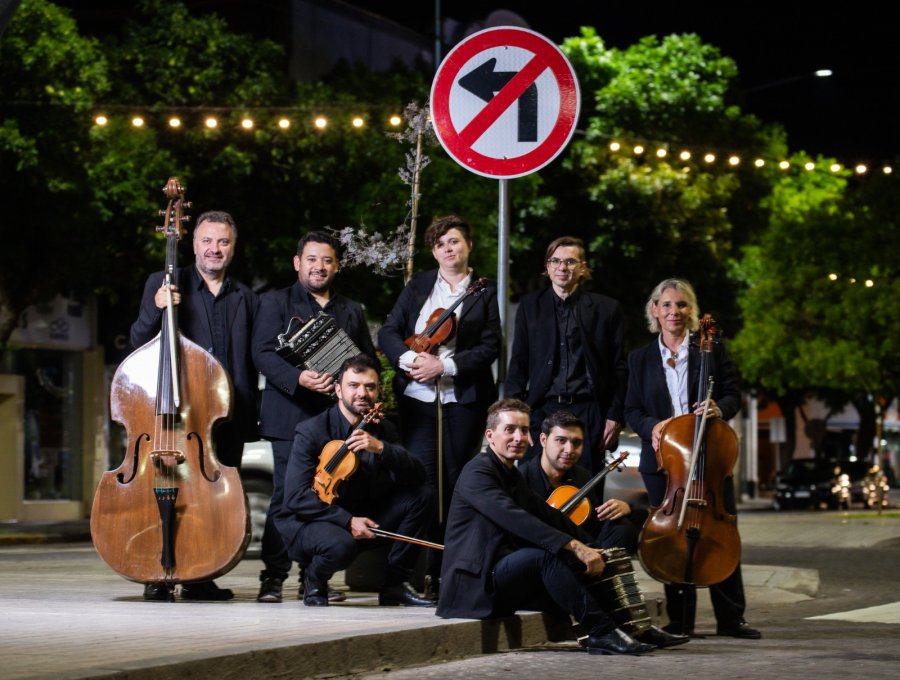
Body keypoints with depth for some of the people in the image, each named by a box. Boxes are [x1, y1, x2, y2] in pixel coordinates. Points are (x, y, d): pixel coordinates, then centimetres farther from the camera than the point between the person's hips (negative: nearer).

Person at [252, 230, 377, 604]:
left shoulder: (351, 311, 21)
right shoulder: (275, 303, 8)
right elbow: (263, 353, -4)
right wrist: (299, 378, -20)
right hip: (291, 415, -4)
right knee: (287, 495, -8)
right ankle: (273, 576, -4)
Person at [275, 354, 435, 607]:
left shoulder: (382, 430, 3)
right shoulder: (311, 431, -13)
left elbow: (417, 476, -10)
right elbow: (297, 496, -20)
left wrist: (381, 448, -27)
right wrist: (346, 520, -27)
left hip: (360, 520, 6)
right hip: (309, 522, -6)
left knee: (421, 495, -9)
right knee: (339, 544, -39)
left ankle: (395, 584, 0)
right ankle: (314, 580, -2)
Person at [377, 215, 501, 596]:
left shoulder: (485, 293, 6)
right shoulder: (418, 286, 13)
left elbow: (490, 348, -4)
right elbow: (388, 332, 5)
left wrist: (445, 365, -15)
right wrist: (411, 358, -14)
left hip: (463, 400, -1)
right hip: (418, 398, 2)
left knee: (456, 483, 0)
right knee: (422, 482, -5)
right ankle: (422, 569, -2)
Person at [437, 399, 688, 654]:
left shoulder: (513, 476, 19)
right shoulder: (477, 472, -12)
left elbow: (549, 516, 15)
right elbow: (514, 518, -26)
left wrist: (590, 549, 0)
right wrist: (574, 546, -33)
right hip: (473, 585, -9)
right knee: (545, 553, -29)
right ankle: (601, 631, -28)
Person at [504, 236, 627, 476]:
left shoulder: (606, 309, 5)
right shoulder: (530, 305, 9)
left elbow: (618, 368, 5)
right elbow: (518, 364, 8)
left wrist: (615, 416, -2)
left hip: (587, 411, -1)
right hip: (542, 410, 1)